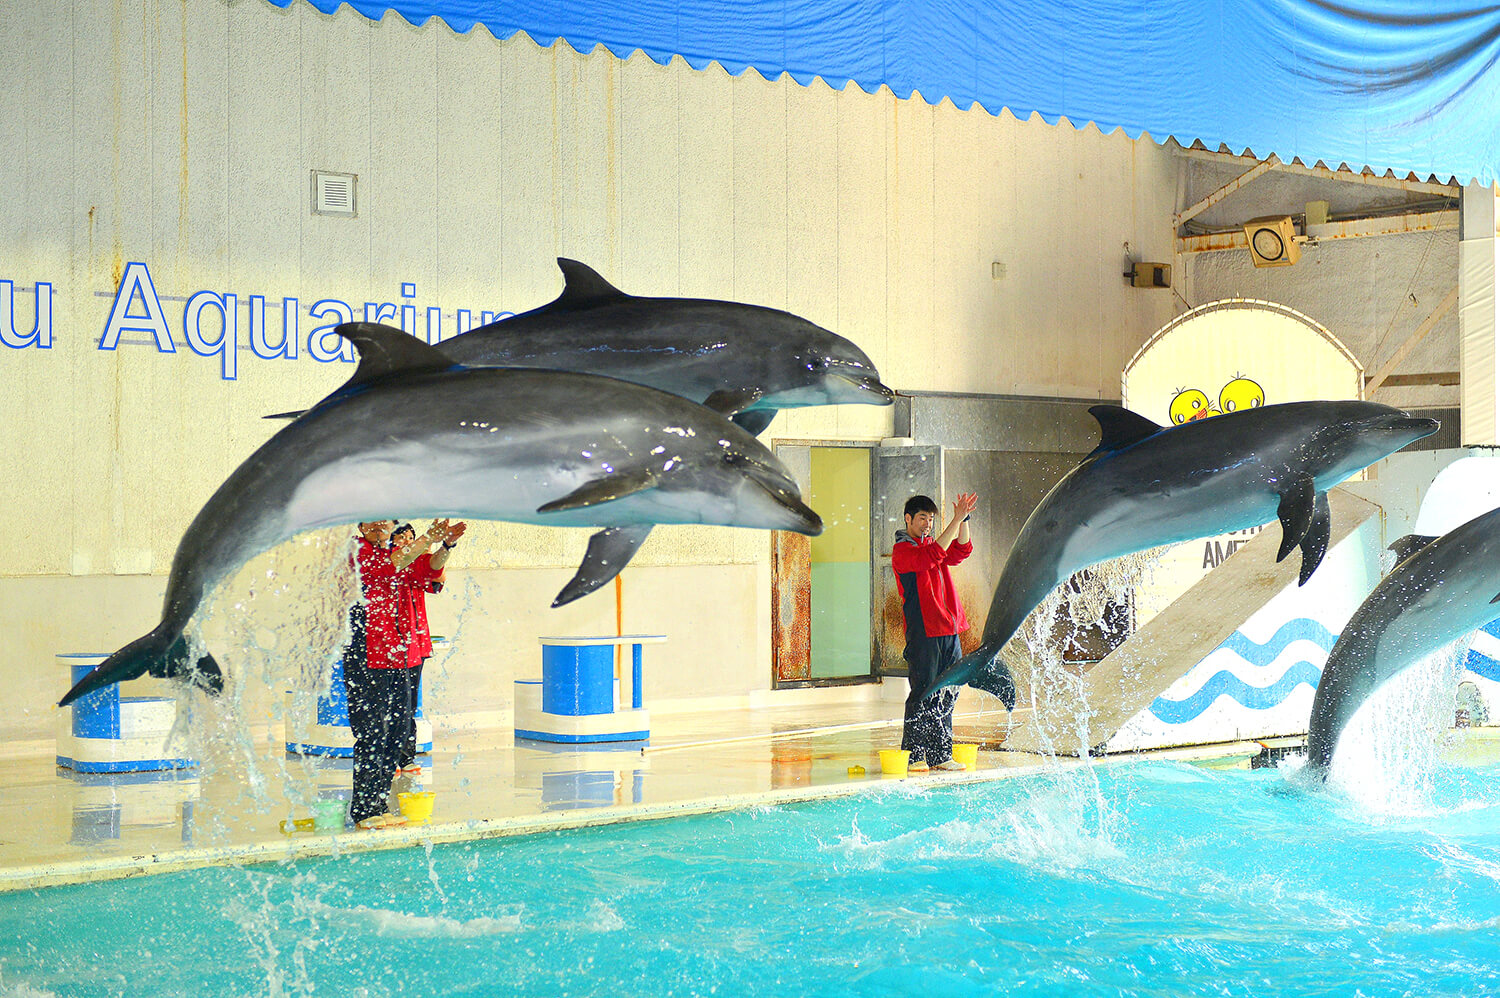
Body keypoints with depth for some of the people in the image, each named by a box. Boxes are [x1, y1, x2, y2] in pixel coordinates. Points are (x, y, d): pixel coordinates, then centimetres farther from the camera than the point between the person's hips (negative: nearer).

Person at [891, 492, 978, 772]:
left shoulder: (932, 544, 20)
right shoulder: (902, 551, -4)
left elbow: (959, 552, 6)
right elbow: (930, 557, -21)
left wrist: (964, 519, -8)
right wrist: (956, 520, -22)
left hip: (949, 631, 8)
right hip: (922, 632, -8)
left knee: (947, 696, 8)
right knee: (923, 694, -8)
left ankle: (940, 755, 14)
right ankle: (913, 756, -3)